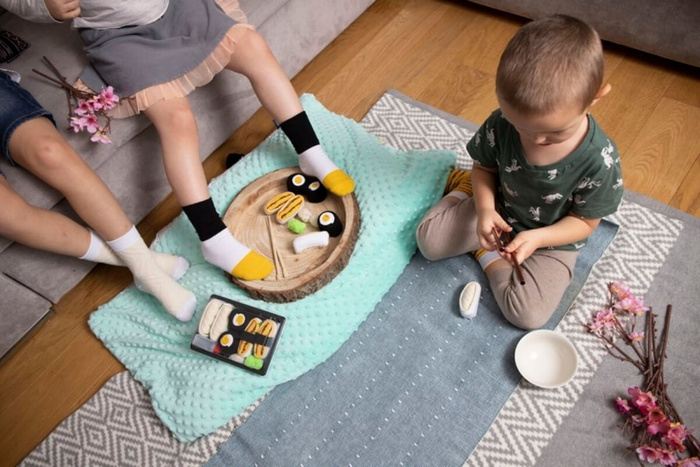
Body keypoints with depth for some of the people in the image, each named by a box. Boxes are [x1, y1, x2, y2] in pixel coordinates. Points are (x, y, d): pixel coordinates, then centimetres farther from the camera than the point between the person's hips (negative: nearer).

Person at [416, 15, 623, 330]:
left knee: (527, 316, -18)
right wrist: (485, 209, -24)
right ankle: (464, 189, 16)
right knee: (429, 241, -8)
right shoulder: (501, 124, -25)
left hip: (552, 240, -2)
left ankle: (489, 257, 7)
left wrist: (536, 238, -33)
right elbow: (484, 168, -5)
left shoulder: (600, 161, -31)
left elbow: (584, 222, -16)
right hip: (498, 213, 2)